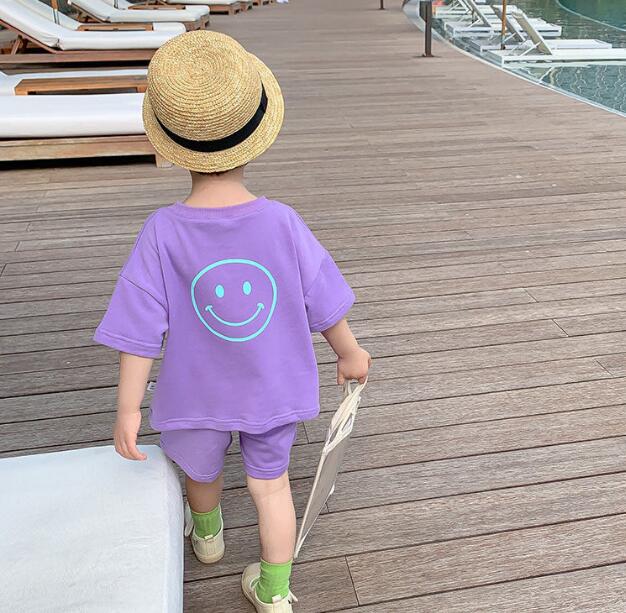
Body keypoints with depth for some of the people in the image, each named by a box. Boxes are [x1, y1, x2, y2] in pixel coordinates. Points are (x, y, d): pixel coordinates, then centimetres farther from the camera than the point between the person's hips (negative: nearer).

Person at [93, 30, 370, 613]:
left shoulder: (162, 232, -24)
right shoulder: (282, 222, -20)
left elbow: (139, 330, -18)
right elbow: (323, 302, -9)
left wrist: (127, 409, -6)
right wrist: (349, 354, 9)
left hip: (198, 397, 0)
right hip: (274, 391, 1)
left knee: (200, 470, 29)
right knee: (270, 483, 20)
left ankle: (207, 536, 60)